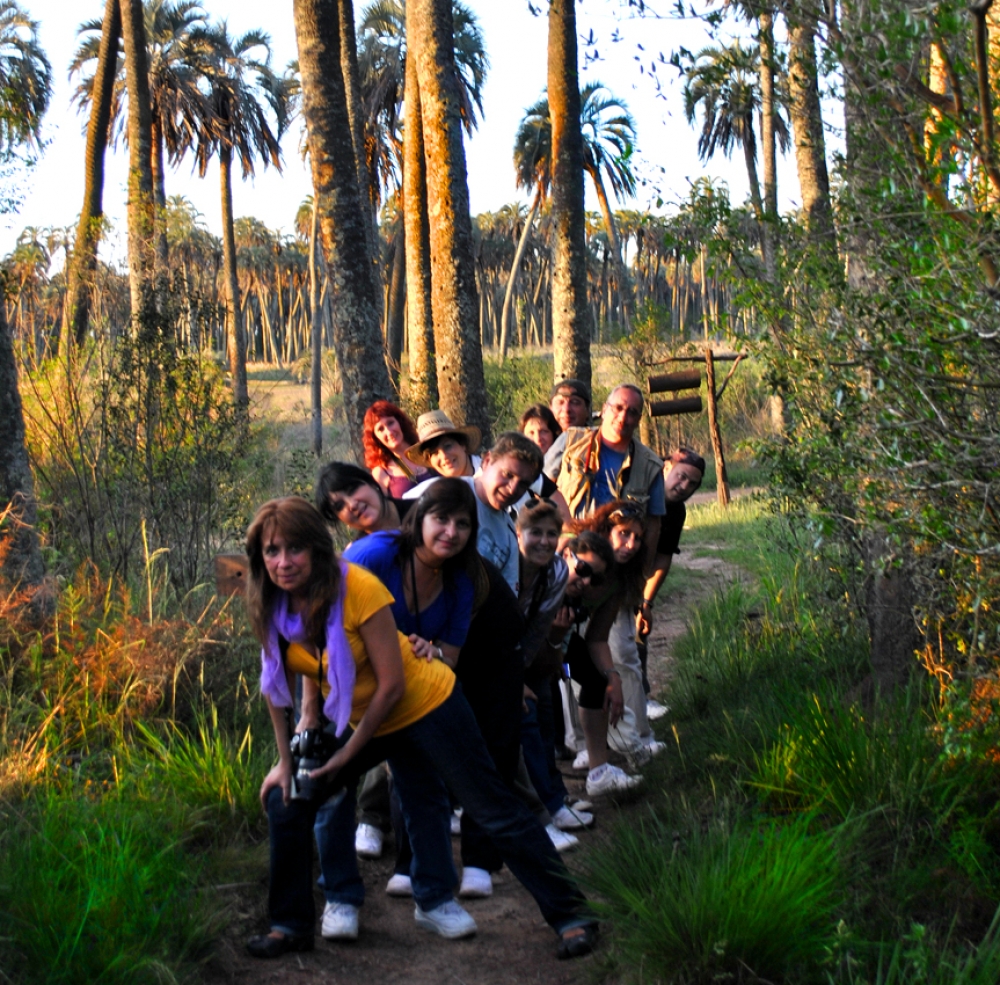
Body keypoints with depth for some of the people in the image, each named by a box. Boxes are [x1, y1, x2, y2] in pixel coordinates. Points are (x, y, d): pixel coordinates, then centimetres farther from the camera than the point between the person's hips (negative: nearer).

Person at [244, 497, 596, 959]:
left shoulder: (357, 588, -28)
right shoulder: (271, 606, -12)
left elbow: (392, 684, -23)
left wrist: (348, 753, -16)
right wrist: (288, 759, -4)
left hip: (426, 706, -6)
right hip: (356, 718, 6)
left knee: (494, 811, -5)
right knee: (286, 799, -2)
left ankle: (571, 915, 7)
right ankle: (291, 926, 16)